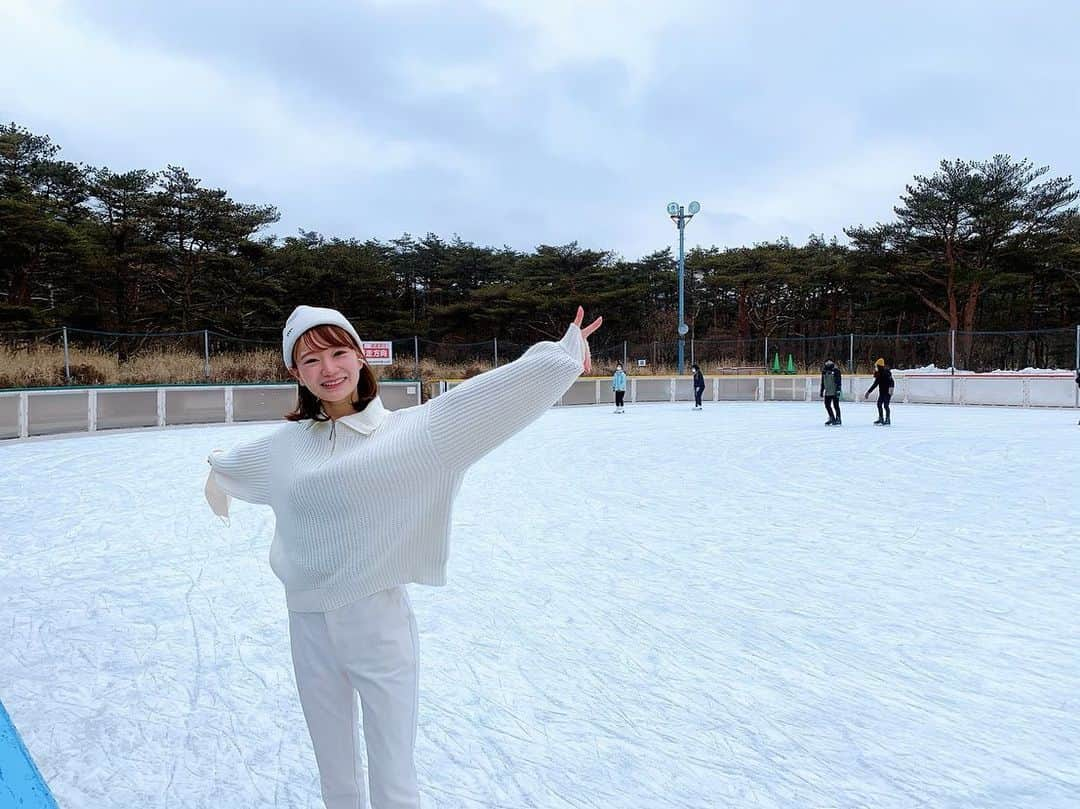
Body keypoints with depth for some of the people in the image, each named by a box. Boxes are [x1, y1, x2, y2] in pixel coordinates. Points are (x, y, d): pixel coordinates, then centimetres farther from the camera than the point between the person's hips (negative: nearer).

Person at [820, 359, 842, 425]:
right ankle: (832, 419, 21)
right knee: (827, 405, 7)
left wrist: (838, 390, -20)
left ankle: (838, 419, 8)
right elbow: (822, 382, 18)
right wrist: (821, 391, 18)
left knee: (836, 405, -1)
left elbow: (838, 381, -13)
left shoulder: (836, 370, -8)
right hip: (827, 392, 6)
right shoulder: (824, 371, 9)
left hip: (834, 392, -6)